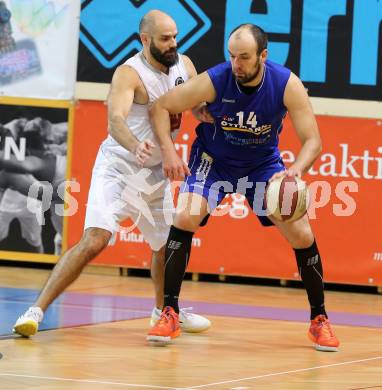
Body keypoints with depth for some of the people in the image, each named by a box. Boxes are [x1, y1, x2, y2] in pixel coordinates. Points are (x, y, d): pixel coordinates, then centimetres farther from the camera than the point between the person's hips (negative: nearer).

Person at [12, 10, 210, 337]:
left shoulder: (184, 65, 0)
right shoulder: (129, 73, -22)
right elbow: (115, 120, -37)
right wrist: (135, 146, -57)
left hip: (156, 172, 7)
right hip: (118, 167, -7)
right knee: (95, 240, -22)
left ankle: (163, 310, 42)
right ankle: (36, 311, -21)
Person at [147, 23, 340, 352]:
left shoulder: (288, 85, -26)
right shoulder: (213, 81, -28)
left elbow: (312, 140, -21)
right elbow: (161, 107, -15)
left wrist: (295, 171, -42)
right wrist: (169, 152, -30)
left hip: (263, 163, 1)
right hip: (214, 159, -1)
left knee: (302, 235, -5)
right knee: (185, 217, -24)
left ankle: (319, 319, 15)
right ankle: (169, 314, -16)